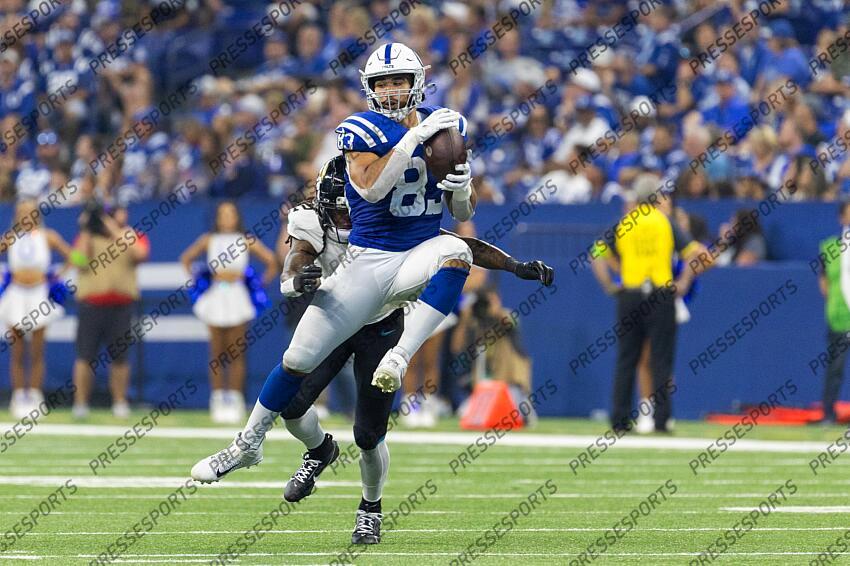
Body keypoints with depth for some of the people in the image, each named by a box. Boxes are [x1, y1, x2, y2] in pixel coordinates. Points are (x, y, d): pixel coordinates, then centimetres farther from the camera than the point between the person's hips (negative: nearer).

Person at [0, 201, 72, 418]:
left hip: (39, 293, -1)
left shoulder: (47, 237, 3)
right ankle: (18, 398, 7)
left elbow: (71, 257, 6)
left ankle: (34, 397, 6)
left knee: (37, 352, 1)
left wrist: (58, 278, -2)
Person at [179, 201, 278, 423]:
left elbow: (272, 261, 9)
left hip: (238, 295, -1)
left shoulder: (246, 241, 7)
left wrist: (261, 284, 3)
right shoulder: (208, 240, 10)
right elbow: (186, 258, 22)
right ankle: (218, 399, 1)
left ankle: (234, 400, -2)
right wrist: (196, 280, 12)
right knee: (217, 352, -1)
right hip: (215, 297, 1)